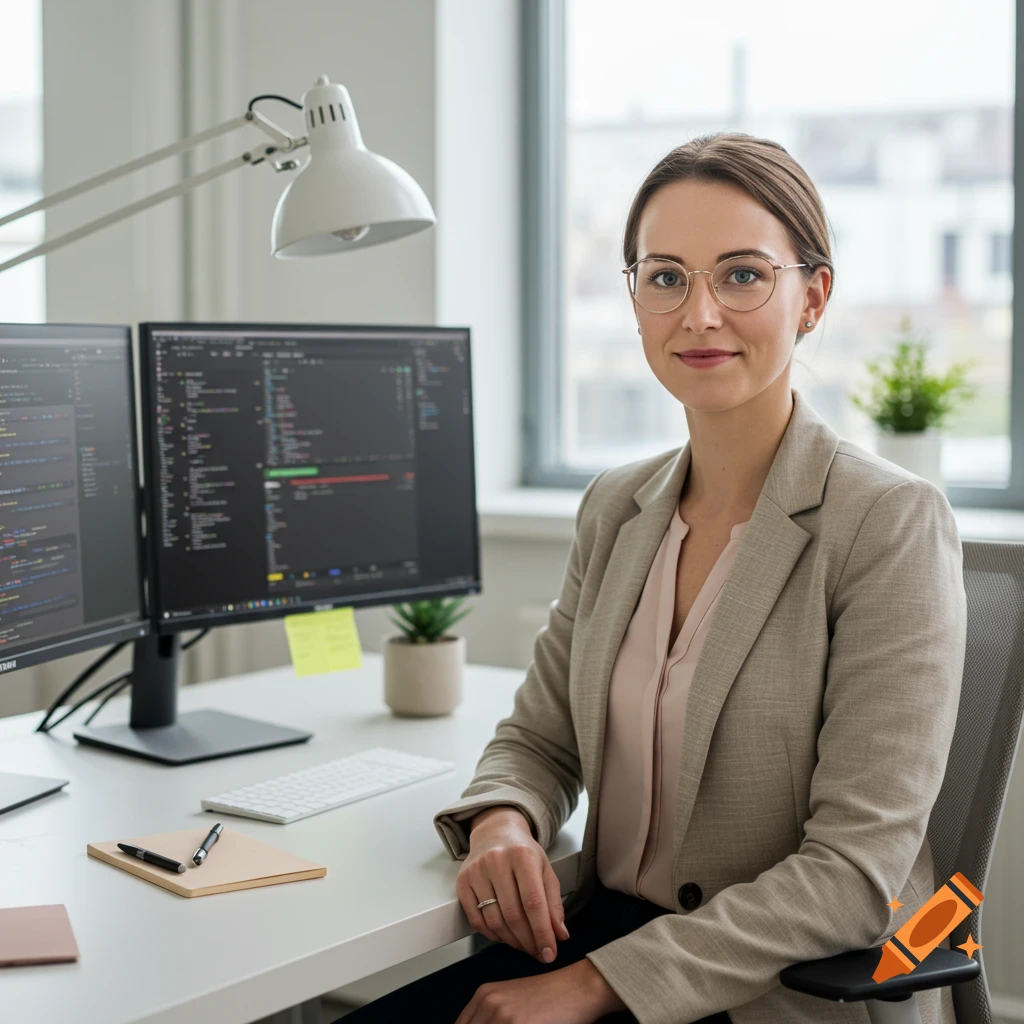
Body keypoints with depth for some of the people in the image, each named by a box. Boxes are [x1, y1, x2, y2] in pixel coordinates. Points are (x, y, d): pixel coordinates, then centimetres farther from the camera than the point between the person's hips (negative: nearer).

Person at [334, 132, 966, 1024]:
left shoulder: (894, 525, -13)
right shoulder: (615, 508, 7)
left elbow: (854, 874, -17)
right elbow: (540, 736, 15)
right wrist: (501, 821, -9)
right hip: (609, 925, 5)